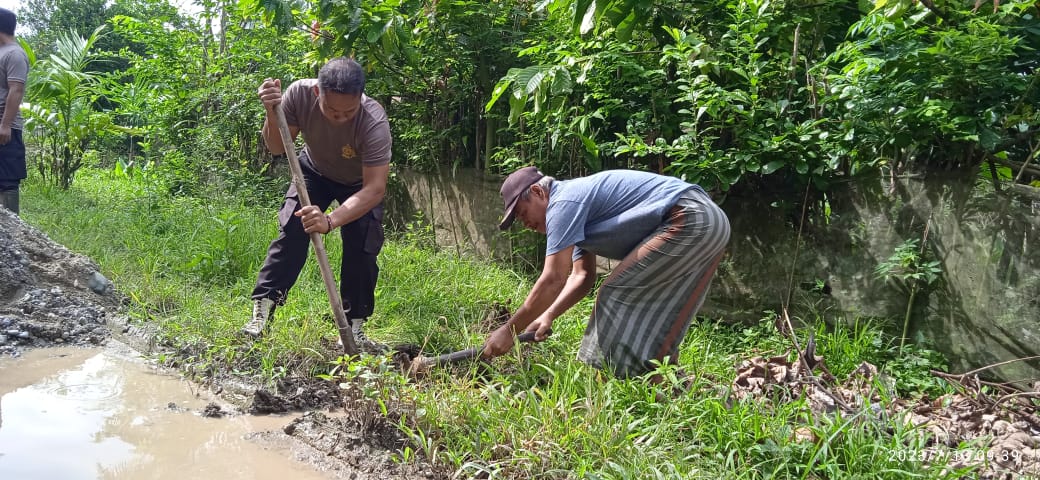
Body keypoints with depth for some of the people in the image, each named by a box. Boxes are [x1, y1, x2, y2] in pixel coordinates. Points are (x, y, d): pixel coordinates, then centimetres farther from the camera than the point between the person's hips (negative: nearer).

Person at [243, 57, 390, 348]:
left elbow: (375, 188, -44)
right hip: (314, 171, 2)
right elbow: (277, 147, -20)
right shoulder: (299, 93, -33)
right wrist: (272, 113, -41)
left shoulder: (374, 122, -42)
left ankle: (354, 325, -1)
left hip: (360, 183, -2)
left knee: (362, 247, -14)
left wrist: (330, 221, -58)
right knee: (291, 231, -14)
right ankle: (263, 308, -7)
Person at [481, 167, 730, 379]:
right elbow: (582, 276, 17)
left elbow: (553, 280, -16)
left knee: (617, 294, -8)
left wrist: (509, 330, -9)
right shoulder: (578, 202, 20)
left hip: (688, 221, -10)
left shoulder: (564, 202, -11)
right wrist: (548, 315, 4)